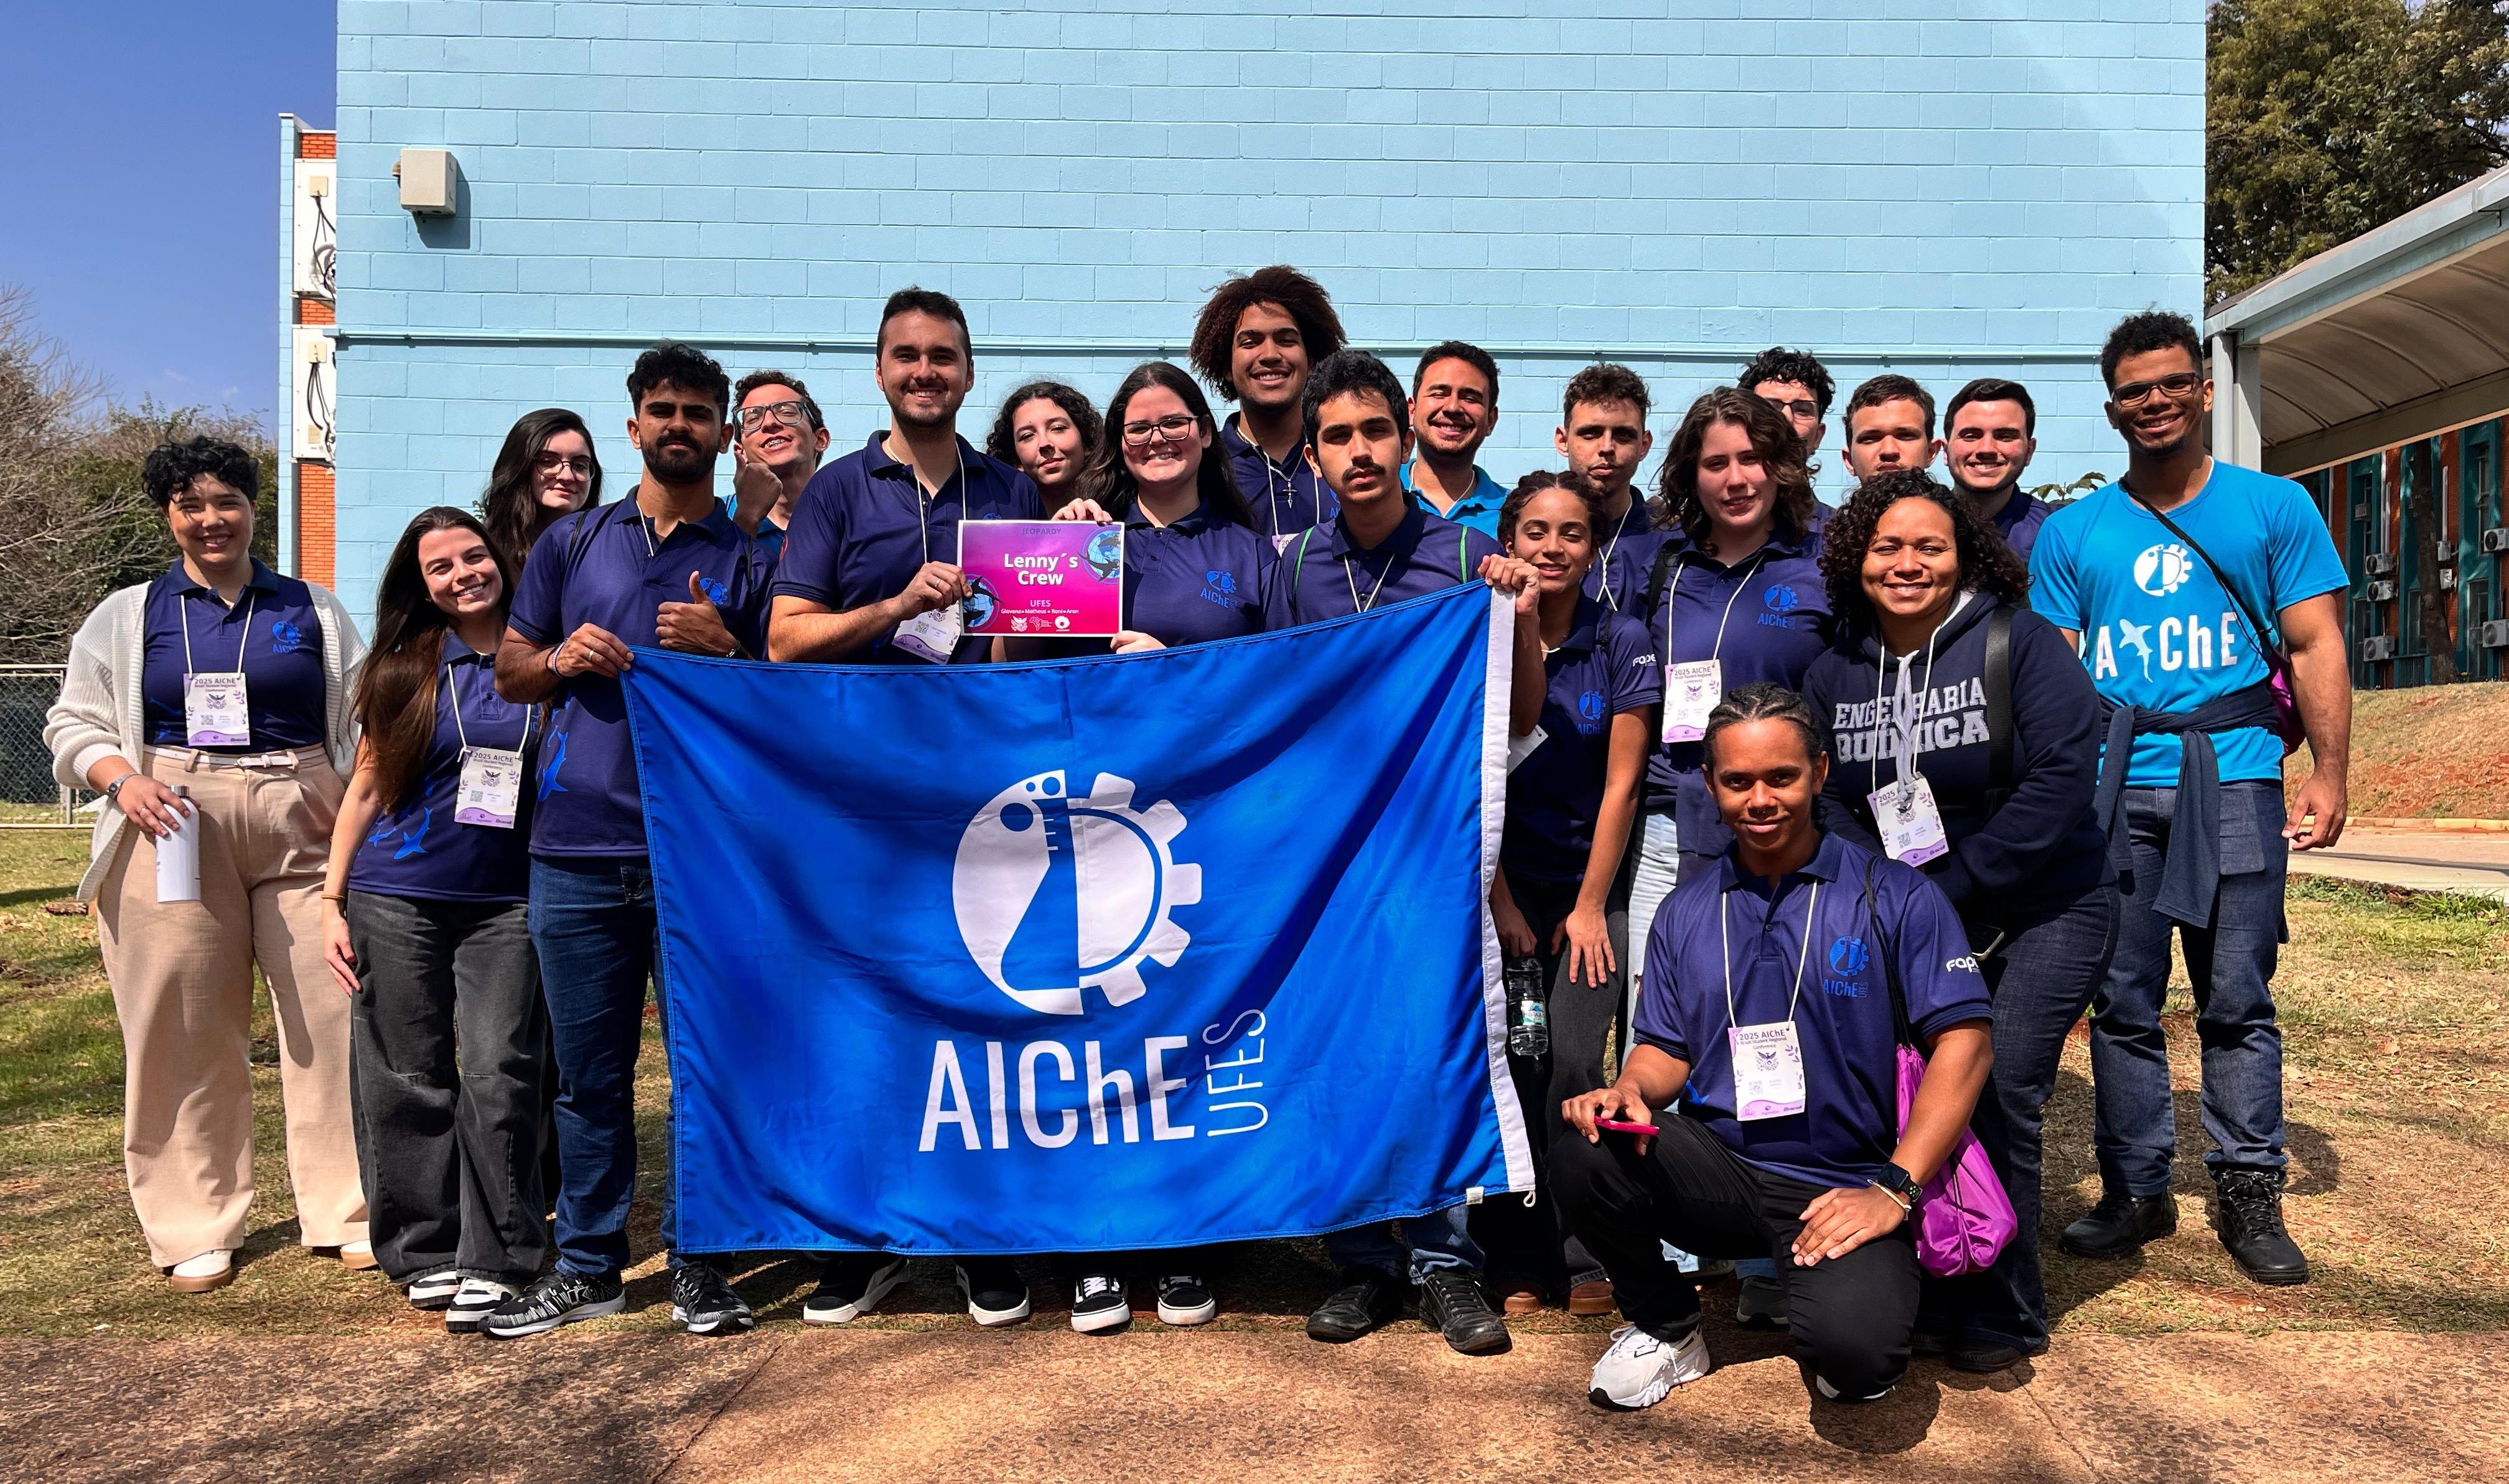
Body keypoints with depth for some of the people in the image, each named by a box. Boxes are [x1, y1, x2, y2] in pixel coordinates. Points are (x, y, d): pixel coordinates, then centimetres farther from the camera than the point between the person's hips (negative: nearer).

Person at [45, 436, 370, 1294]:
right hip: (176, 830, 0)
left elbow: (365, 721, 10)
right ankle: (196, 1231, 14)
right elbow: (74, 724, 12)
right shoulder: (128, 617, 13)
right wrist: (122, 780, -8)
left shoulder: (313, 611, 13)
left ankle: (347, 1216, 7)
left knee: (331, 1016, -3)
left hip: (304, 828, 0)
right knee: (184, 1028, 2)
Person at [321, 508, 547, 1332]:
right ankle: (425, 1250, 20)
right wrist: (332, 900, 5)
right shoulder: (402, 669, 5)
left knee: (499, 1074, -5)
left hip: (506, 903, -1)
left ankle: (494, 1261, 5)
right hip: (396, 902, 1)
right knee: (407, 1080, 6)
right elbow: (365, 789, 8)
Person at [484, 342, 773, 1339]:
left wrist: (724, 650, -11)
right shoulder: (571, 543, 16)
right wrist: (559, 658, -4)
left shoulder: (753, 558, 8)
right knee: (588, 1069, 8)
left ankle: (698, 1262, 14)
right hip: (576, 849, 2)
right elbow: (510, 671, 17)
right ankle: (587, 1266, 21)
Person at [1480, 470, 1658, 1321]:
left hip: (1591, 884, -1)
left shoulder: (1623, 642, -2)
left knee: (1575, 1064, -10)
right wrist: (1501, 902, -5)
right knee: (1507, 1068, -5)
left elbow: (1621, 783, -3)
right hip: (1501, 884, 1)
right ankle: (1514, 1261, 8)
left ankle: (1586, 1258, 5)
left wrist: (1590, 906, -5)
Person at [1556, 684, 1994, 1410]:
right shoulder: (1685, 912, 10)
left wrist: (1894, 1189, -17)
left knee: (1851, 1345, -32)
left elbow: (1963, 1042, -8)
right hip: (1719, 1172, 4)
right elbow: (1667, 1049, 12)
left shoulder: (1894, 896, -3)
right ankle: (1663, 1329, 4)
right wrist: (1629, 1092, -13)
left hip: (1845, 1188, -3)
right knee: (1582, 1159, -26)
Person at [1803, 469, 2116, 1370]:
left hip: (2045, 909, -3)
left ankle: (2000, 1317, 7)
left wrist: (1951, 891, -16)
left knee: (1997, 1093, -11)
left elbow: (2063, 776, -16)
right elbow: (1827, 802, 2)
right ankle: (1926, 1300, 12)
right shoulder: (1835, 674, 5)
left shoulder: (2021, 643, -8)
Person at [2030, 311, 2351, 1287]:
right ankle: (2136, 1190, 17)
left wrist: (2329, 774, -6)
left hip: (2234, 779, -1)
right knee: (2123, 1003, 6)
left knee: (2238, 1001, 2)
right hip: (2112, 789, 1)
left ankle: (2249, 1195, 14)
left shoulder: (2276, 508, 8)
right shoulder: (2071, 532, 10)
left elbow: (2316, 648, 4)